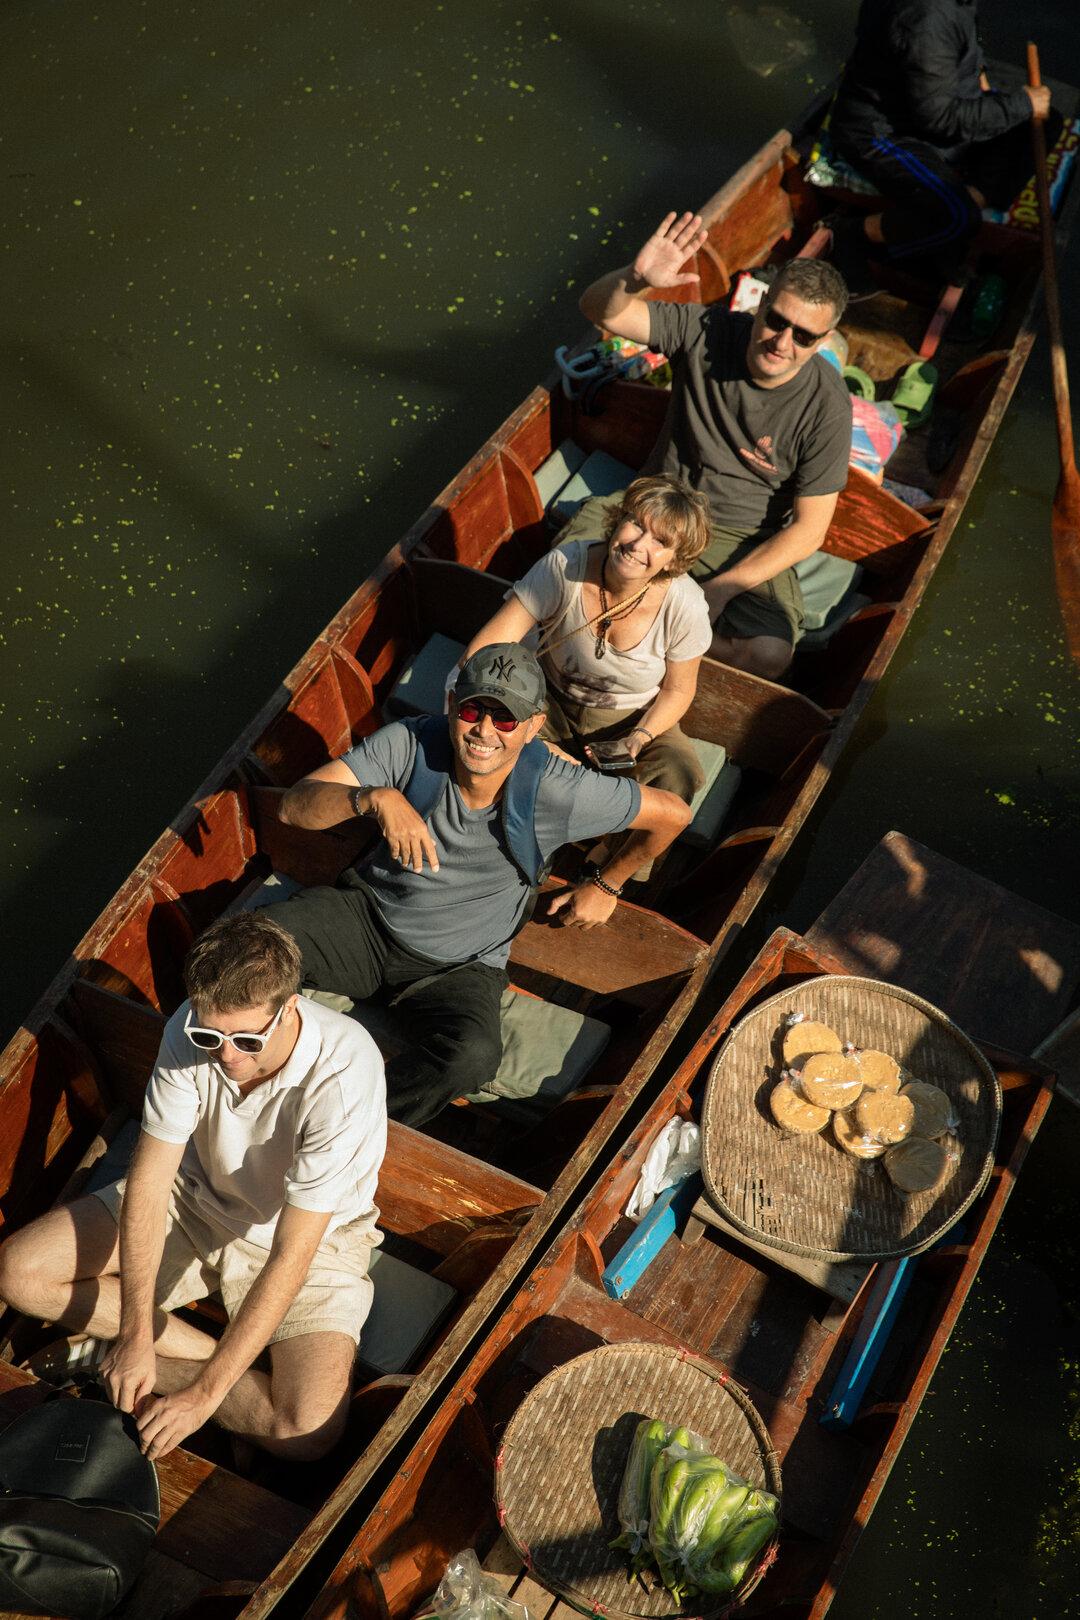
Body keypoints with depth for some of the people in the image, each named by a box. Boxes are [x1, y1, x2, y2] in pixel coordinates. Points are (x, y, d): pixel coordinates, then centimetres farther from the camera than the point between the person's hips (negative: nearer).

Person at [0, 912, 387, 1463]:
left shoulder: (343, 1076, -37)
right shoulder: (195, 1029, -24)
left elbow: (290, 1257, -32)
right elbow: (148, 1182, -19)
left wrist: (204, 1393, -30)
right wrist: (136, 1334, -25)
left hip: (311, 1235, -4)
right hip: (199, 1196, 4)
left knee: (308, 1433, -23)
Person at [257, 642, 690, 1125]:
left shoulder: (557, 792, -23)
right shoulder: (410, 743, -19)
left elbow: (672, 813, -8)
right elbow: (293, 805, -24)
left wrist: (606, 885, 5)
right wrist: (376, 798, -44)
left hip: (460, 966, -1)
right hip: (369, 915, 2)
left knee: (473, 1056, -33)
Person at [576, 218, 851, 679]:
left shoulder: (827, 407, -15)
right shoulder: (706, 331, -12)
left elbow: (808, 529, -12)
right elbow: (599, 309, -17)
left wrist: (721, 588, -22)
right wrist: (635, 278, -43)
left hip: (743, 541, -1)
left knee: (770, 654, -27)